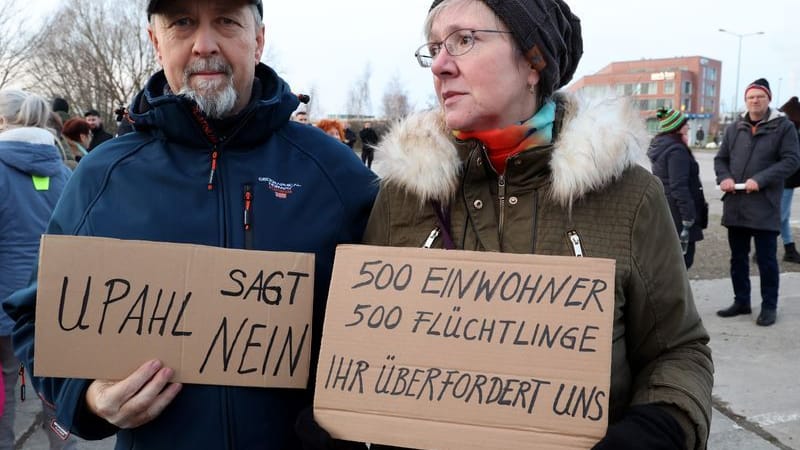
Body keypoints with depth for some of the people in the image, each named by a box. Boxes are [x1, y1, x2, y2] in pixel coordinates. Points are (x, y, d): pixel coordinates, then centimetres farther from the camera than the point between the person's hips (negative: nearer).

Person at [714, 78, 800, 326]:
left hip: (765, 206, -4)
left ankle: (769, 306, 14)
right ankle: (741, 301, 26)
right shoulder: (734, 128, 12)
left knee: (766, 259, 2)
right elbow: (721, 158, 16)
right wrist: (724, 178, -6)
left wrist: (760, 180, -19)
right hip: (735, 205, 5)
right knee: (738, 257, 13)